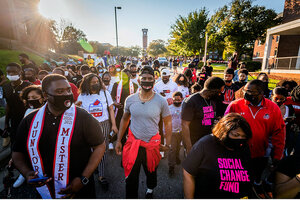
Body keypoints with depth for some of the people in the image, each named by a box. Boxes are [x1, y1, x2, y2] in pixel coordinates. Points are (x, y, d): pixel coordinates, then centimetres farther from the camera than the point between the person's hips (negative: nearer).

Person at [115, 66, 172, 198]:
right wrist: (118, 140, 7)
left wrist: (168, 144, -1)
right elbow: (124, 119, 7)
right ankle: (131, 196, 39)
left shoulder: (161, 101, -11)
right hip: (133, 142, 0)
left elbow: (168, 123, -1)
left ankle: (150, 189, 57)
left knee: (151, 172, 25)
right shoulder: (130, 99, -5)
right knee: (131, 176, 11)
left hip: (152, 143, 0)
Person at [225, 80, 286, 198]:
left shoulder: (273, 108, -8)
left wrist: (277, 155, 1)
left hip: (260, 155, 2)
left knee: (258, 178, 28)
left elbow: (279, 133, -1)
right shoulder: (235, 105, -14)